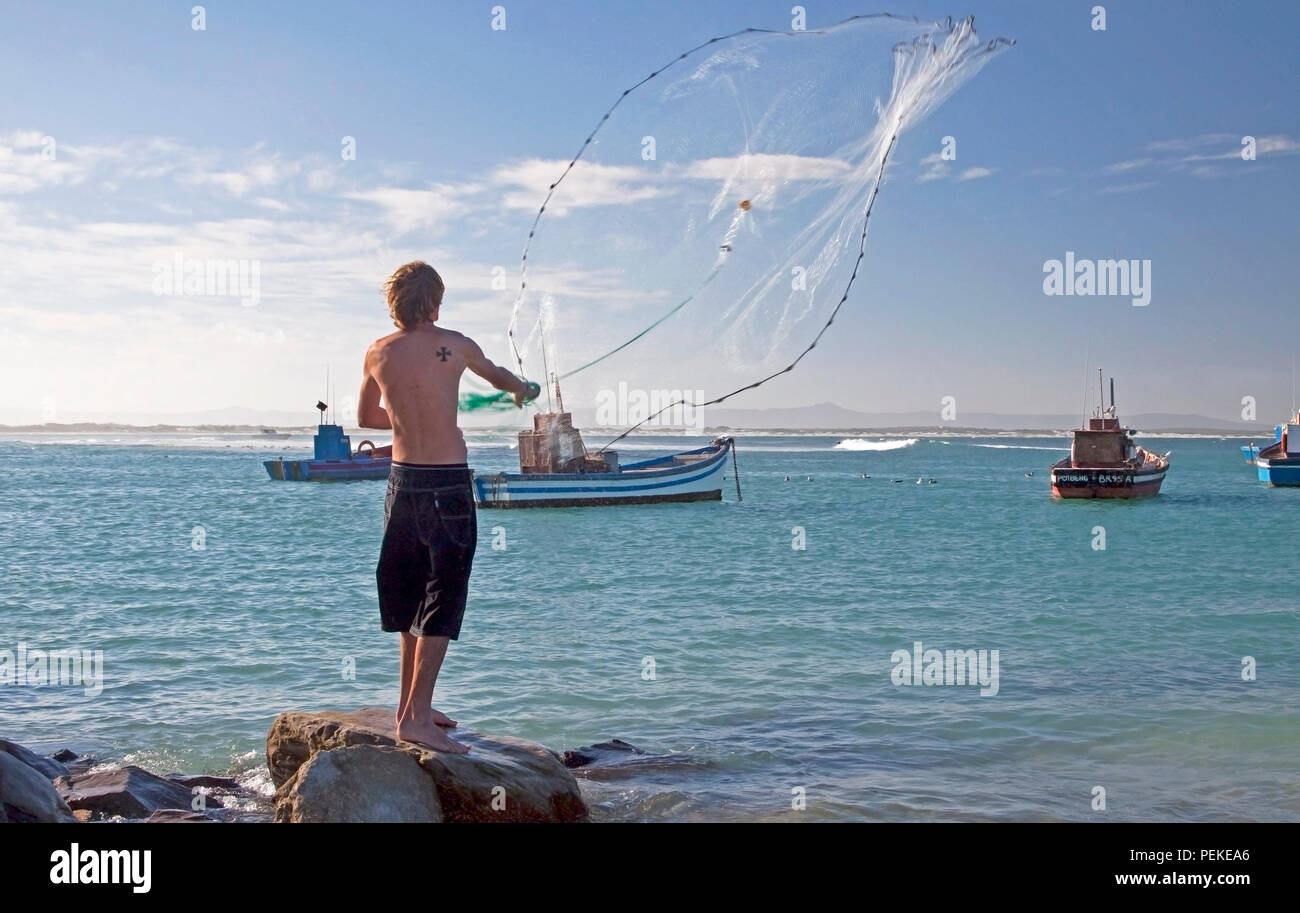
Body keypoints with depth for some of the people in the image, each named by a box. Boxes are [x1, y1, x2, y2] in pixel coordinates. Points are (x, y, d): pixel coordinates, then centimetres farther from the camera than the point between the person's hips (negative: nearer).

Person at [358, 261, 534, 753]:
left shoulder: (378, 353, 2)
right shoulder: (453, 345, -7)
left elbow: (365, 417, 18)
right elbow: (495, 375, 15)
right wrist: (523, 389, 37)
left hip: (402, 481, 5)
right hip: (447, 484, -5)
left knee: (411, 597, 18)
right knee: (442, 599, -3)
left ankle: (412, 704, 28)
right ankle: (416, 718, -8)